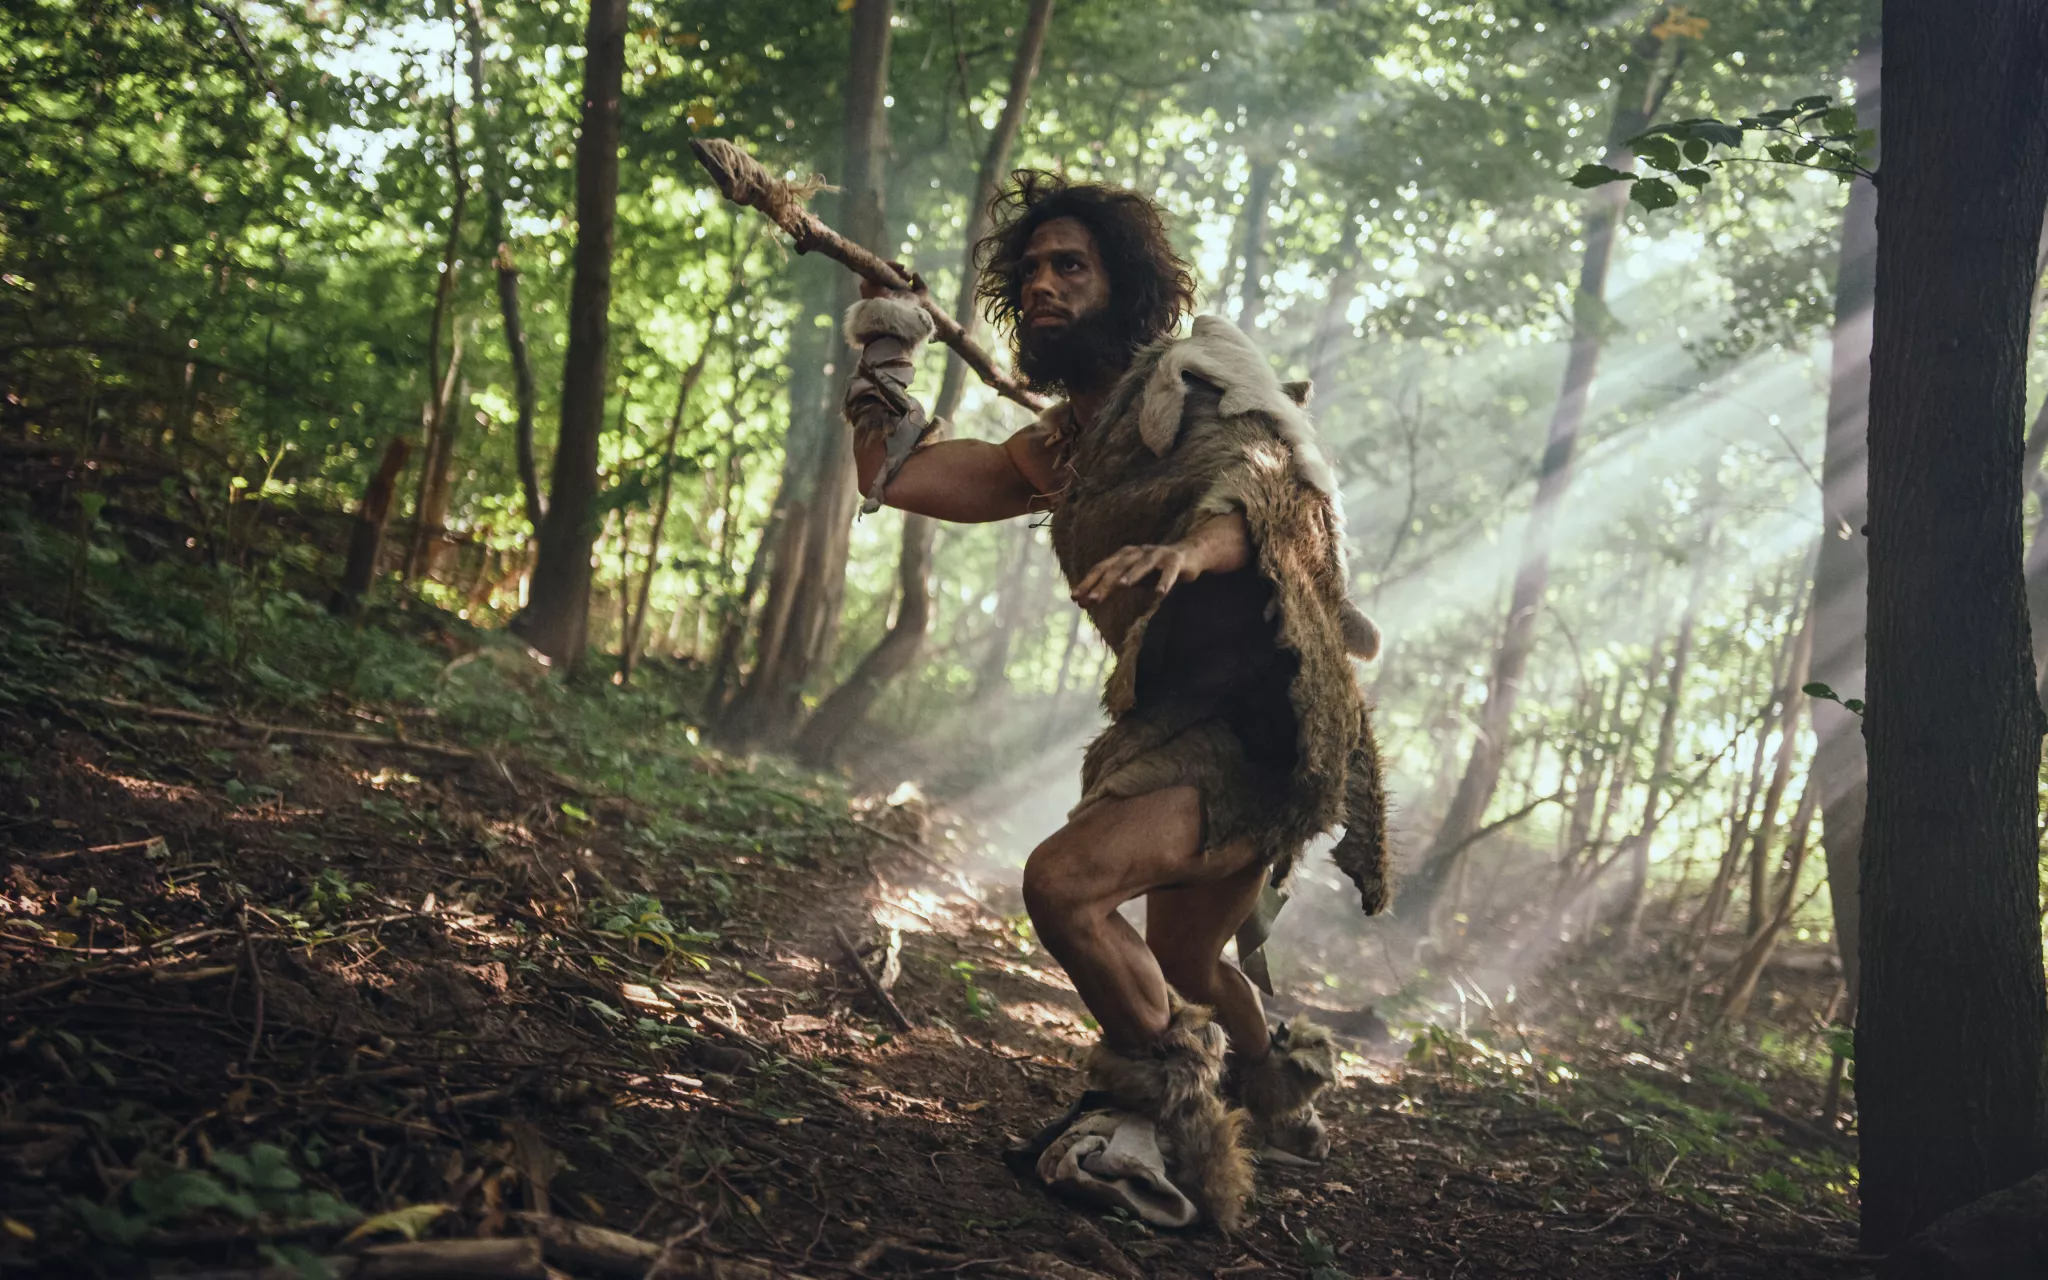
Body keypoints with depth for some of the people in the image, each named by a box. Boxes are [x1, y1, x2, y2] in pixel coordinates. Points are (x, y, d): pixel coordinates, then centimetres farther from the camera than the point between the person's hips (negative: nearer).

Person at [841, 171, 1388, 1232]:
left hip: (1252, 731, -9)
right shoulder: (1065, 443, 10)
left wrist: (1181, 550, -54)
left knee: (1064, 883, -28)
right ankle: (1281, 1107, 55)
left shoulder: (1195, 393, -13)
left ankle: (1175, 1095, -9)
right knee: (1181, 963, 28)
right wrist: (883, 348, 13)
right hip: (1170, 723, 9)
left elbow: (1257, 491, -34)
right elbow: (892, 475, 8)